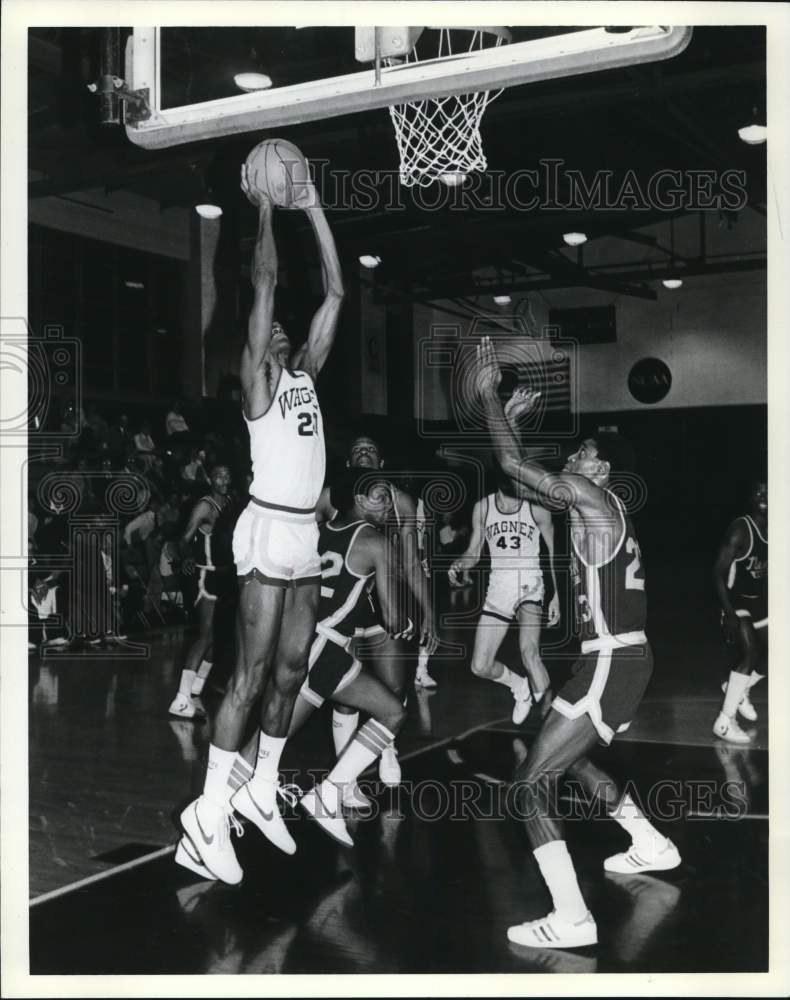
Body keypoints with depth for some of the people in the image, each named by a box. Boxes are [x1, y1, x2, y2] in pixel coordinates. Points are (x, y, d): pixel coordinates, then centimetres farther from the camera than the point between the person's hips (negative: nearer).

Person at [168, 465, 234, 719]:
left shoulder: (230, 504, 9)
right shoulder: (205, 506, -13)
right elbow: (186, 538, -19)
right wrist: (186, 559, -35)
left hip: (223, 574, 9)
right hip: (205, 575, -8)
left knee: (215, 636, 11)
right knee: (206, 635, -15)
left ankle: (194, 694, 20)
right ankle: (181, 700, -16)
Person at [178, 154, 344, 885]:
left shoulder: (307, 372, 16)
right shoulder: (257, 378, -2)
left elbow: (334, 292, 14)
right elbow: (265, 285, -9)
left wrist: (314, 209, 13)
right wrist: (266, 211, -2)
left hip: (306, 534, 7)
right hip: (270, 529, -7)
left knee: (291, 670, 12)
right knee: (251, 675, -7)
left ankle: (263, 790, 24)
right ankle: (210, 812, -1)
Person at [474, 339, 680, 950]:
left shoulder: (590, 495, -11)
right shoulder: (601, 507, 16)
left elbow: (513, 466, -15)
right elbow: (529, 475, 26)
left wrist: (489, 392, -6)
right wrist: (517, 416, 23)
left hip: (612, 661, -10)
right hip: (627, 657, 10)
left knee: (531, 781, -9)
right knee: (567, 756, 30)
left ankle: (572, 920, -13)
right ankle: (652, 846, 42)